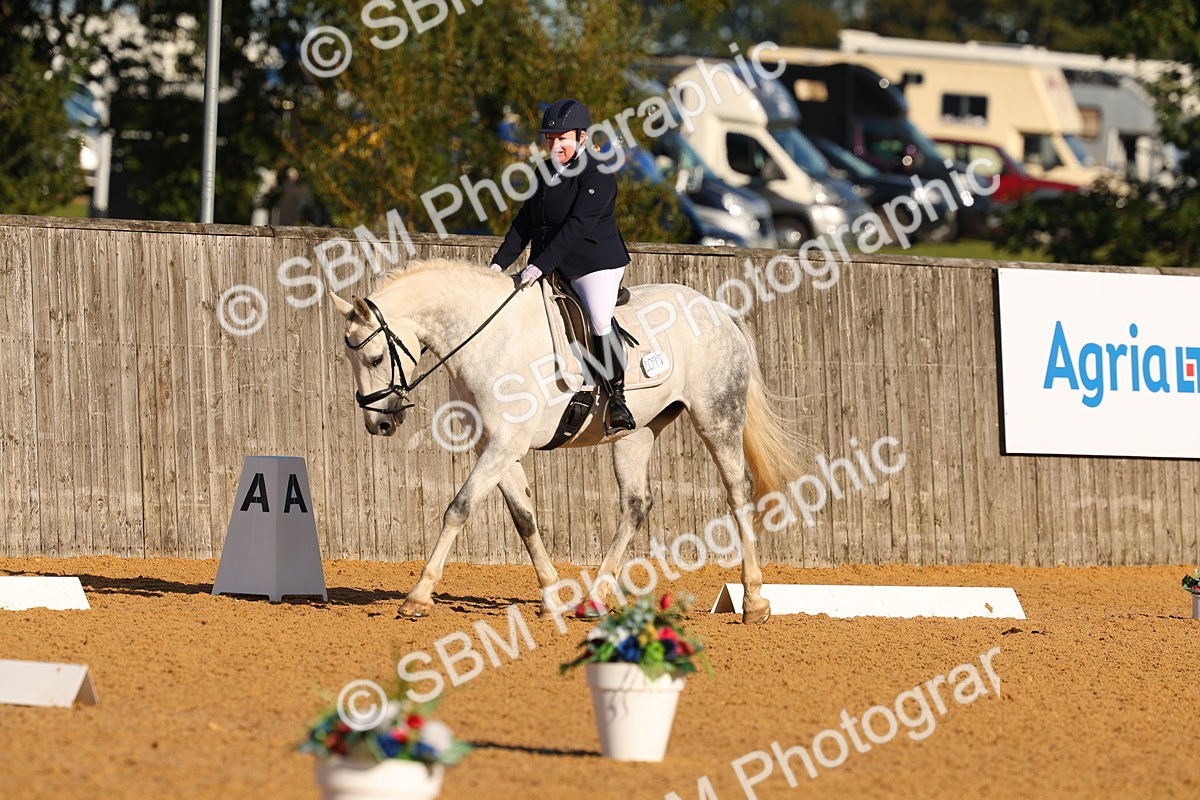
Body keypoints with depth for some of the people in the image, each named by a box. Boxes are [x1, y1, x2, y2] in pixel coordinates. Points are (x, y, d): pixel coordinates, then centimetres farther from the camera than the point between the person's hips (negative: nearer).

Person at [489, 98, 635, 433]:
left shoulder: (597, 175, -12)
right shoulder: (546, 172, 13)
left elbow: (576, 226, -22)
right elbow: (524, 223, 14)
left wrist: (541, 266, -29)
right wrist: (499, 263, 2)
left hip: (595, 264, -8)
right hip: (548, 270, 8)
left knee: (599, 319, -30)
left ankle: (616, 398, -21)